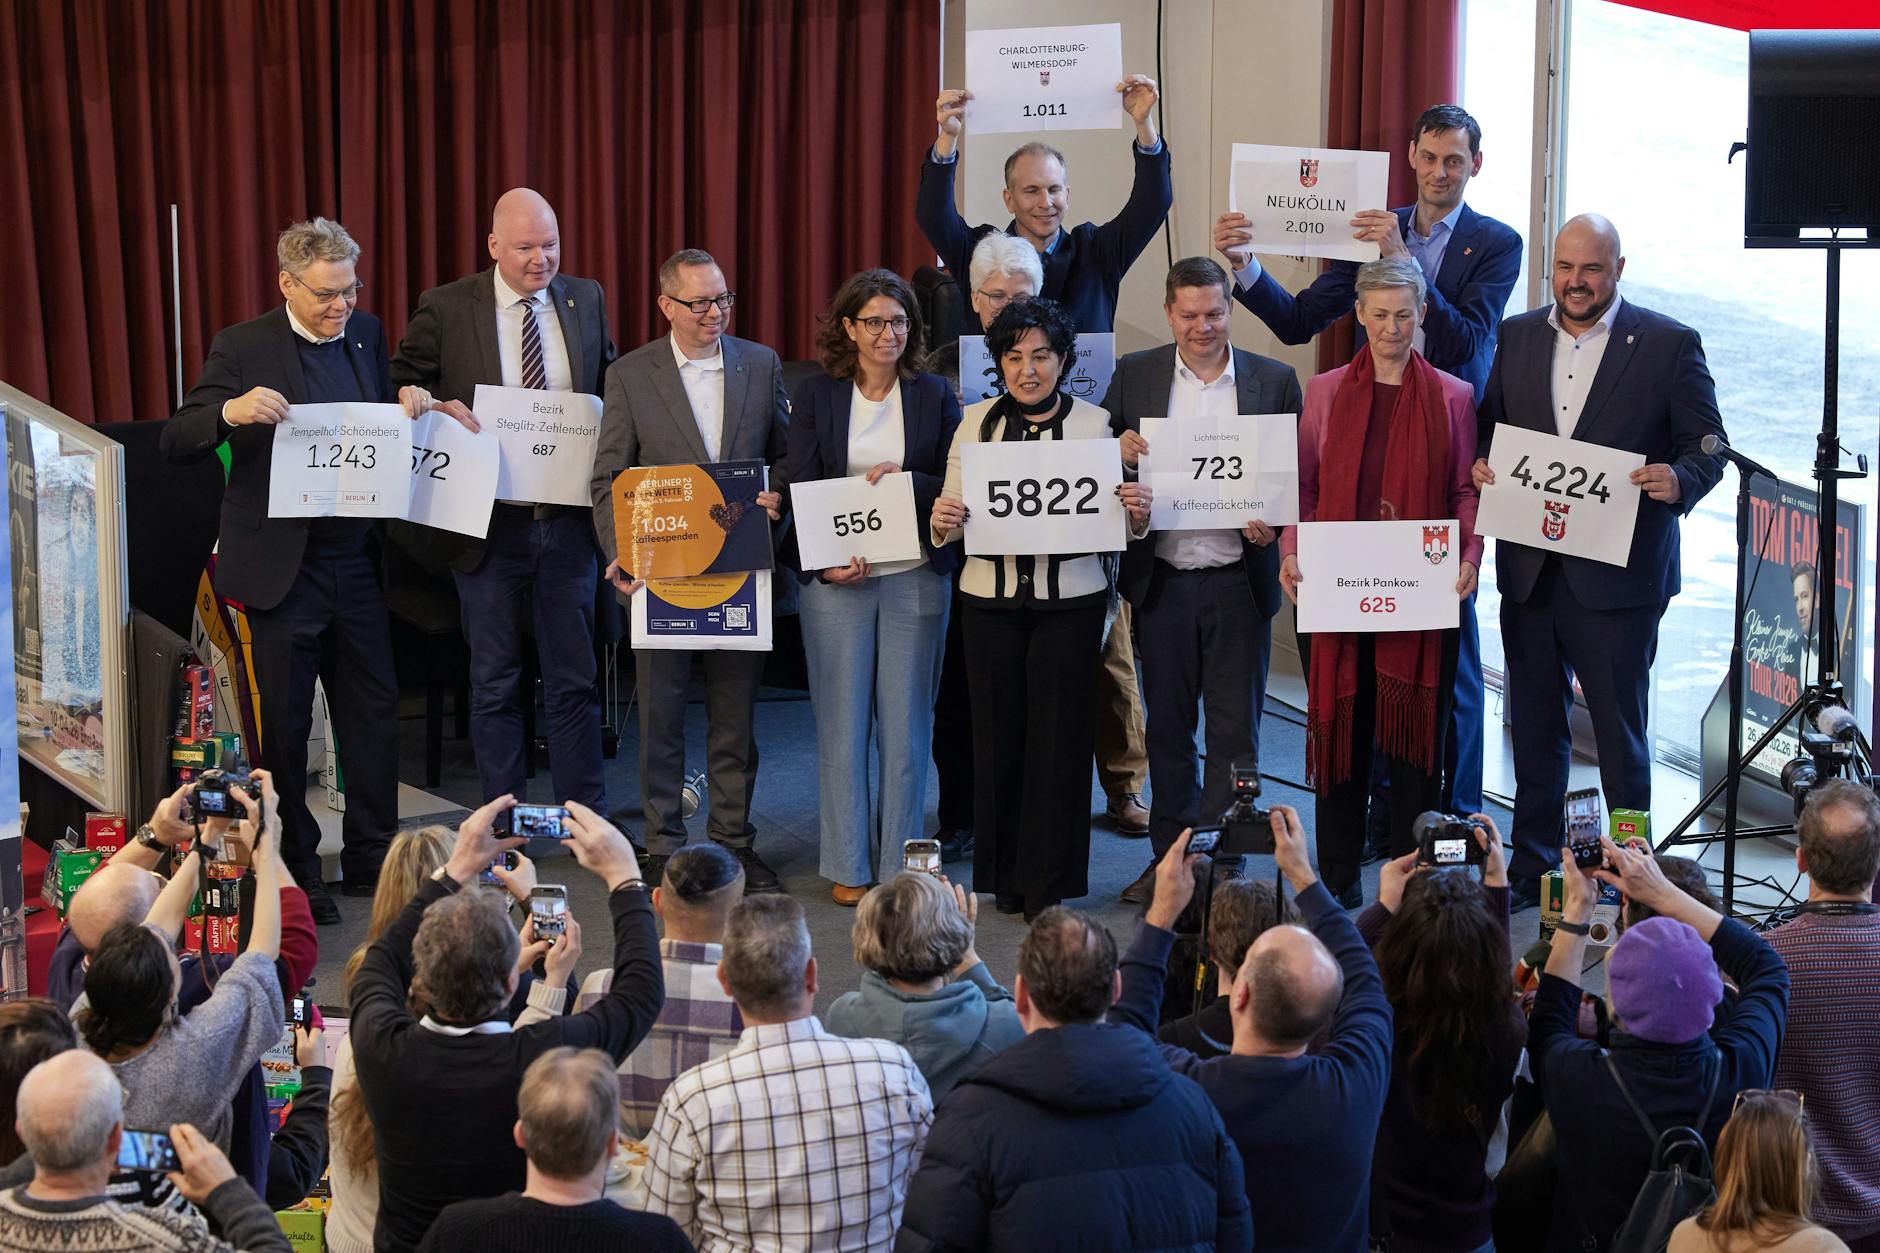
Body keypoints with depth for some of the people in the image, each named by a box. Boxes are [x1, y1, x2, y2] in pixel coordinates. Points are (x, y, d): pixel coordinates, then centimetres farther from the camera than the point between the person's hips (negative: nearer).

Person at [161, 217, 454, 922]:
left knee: (373, 712, 11)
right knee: (284, 727, 5)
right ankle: (293, 876, 17)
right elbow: (175, 445, -13)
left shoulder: (365, 334, 7)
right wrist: (230, 411, -32)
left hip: (356, 560, 5)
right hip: (280, 566, -5)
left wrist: (407, 405, -3)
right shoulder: (243, 349, -9)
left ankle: (372, 860, 25)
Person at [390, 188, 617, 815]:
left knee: (574, 679, 9)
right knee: (495, 685, 8)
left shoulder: (587, 300, 5)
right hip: (489, 525, -2)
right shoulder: (445, 309, -4)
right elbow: (400, 388, 4)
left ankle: (588, 817, 19)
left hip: (567, 522, 2)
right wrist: (438, 409, -17)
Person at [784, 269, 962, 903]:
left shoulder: (934, 394, 6)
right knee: (842, 720, 2)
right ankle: (848, 867, 11)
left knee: (906, 724, 3)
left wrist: (907, 482, -14)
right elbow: (801, 488, 1)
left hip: (915, 573, 1)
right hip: (835, 574, 0)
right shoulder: (816, 394, 4)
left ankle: (900, 866, 11)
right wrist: (828, 560, -13)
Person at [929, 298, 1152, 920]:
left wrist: (1137, 515, -19)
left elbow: (1117, 522, 3)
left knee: (1059, 733, 0)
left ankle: (1048, 883, 10)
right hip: (991, 594, 2)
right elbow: (951, 509, 7)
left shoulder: (1094, 423, 2)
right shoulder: (977, 421, 7)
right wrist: (943, 522, -15)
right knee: (997, 733, 5)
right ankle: (1006, 875, 19)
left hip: (1070, 598, -2)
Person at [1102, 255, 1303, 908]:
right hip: (1161, 578, 2)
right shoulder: (1134, 375, 5)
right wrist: (1119, 452, -15)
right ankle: (1170, 852, 23)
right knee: (1167, 726, 11)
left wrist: (1274, 525, -14)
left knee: (1235, 729, 2)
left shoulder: (1275, 381, 2)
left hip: (1238, 579, -1)